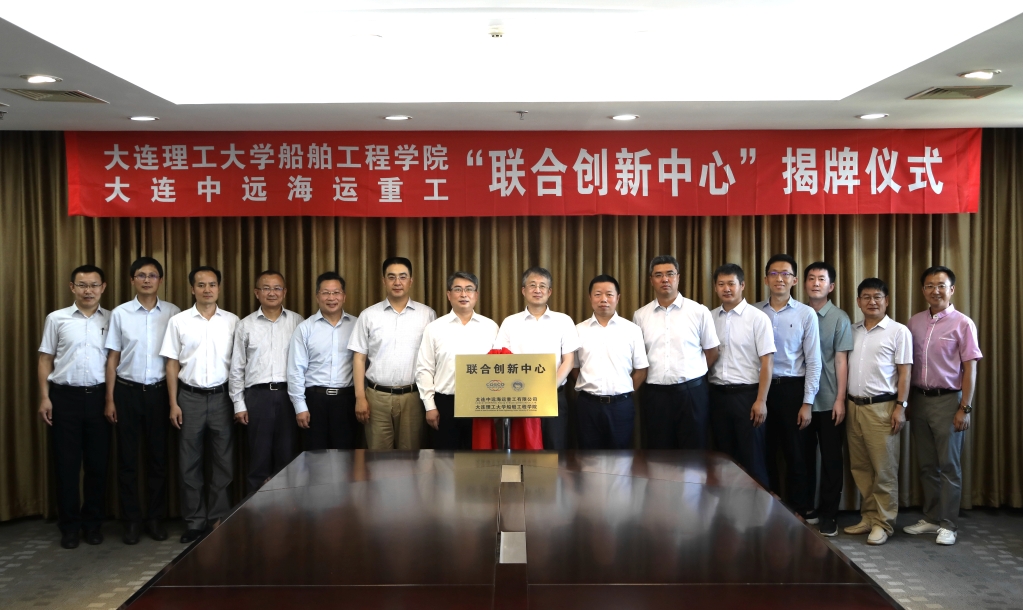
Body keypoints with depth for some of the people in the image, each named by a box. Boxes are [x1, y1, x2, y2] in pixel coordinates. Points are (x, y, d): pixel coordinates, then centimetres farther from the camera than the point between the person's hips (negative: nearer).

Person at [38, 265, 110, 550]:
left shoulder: (111, 320, 4)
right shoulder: (56, 319, 3)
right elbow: (45, 359, 5)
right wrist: (44, 397, -3)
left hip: (99, 396, 1)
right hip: (65, 396, -1)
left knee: (97, 462, 7)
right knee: (66, 463, 4)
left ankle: (93, 522, 20)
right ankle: (69, 526, 16)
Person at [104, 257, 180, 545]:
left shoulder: (173, 313, 0)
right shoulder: (120, 313, 1)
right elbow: (112, 359, 4)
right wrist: (110, 400, 1)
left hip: (159, 391, 0)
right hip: (127, 391, 0)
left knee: (158, 456, 8)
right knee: (128, 457, 6)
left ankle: (155, 518, 19)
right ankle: (132, 520, 17)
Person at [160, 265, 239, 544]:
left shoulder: (232, 321, 2)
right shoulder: (178, 321, 1)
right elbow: (172, 364, 2)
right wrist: (174, 404, -2)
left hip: (222, 396, 0)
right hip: (190, 396, 0)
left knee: (224, 460, 5)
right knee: (189, 462, 6)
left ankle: (218, 518, 18)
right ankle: (194, 520, 17)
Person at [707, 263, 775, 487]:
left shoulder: (757, 318, -7)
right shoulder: (710, 318, 6)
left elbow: (767, 361, -8)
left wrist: (761, 400, -12)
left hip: (746, 394, -4)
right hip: (718, 394, 4)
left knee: (752, 456, 3)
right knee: (724, 455, 13)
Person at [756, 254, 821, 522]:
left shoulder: (806, 314, -4)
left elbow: (813, 362, -3)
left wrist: (807, 402, -7)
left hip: (792, 388, -2)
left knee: (795, 453, 8)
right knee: (765, 451, 12)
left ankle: (800, 510, 21)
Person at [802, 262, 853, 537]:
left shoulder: (839, 318, -2)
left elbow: (841, 360, -4)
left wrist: (840, 400, -9)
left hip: (828, 401, -2)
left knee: (831, 459, 6)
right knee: (803, 456, 10)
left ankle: (829, 515, 17)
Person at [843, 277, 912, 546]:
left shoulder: (898, 331, -2)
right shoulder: (852, 331, 12)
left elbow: (904, 372, -4)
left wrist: (900, 406, -11)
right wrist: (843, 402, 8)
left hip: (882, 407, -5)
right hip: (854, 405, 5)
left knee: (884, 468, -1)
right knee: (860, 467, 10)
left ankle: (883, 523, 8)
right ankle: (868, 517, 21)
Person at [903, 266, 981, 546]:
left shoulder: (963, 324, -6)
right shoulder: (914, 323, 7)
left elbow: (970, 369, -7)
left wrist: (964, 409, -11)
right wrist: (904, 402, 8)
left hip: (947, 400, -4)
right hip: (919, 399, 4)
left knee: (948, 465, 2)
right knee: (927, 465, 12)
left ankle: (948, 525, 11)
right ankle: (931, 518, 23)